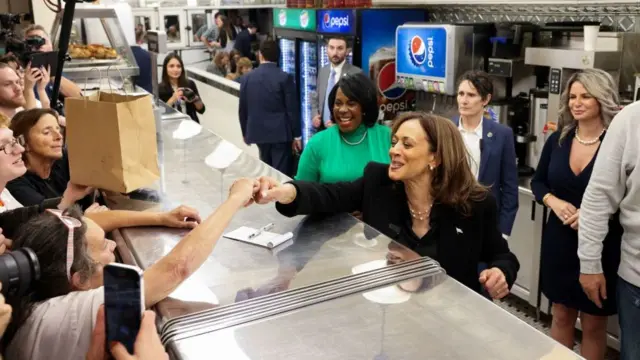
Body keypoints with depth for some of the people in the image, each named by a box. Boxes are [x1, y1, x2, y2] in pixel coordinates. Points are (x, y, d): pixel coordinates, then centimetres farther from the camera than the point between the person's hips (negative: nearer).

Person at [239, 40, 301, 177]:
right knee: (281, 173, 1)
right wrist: (296, 135, 1)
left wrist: (245, 133, 20)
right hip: (280, 133, -4)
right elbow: (292, 109, -8)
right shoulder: (285, 78, -8)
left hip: (258, 132, 4)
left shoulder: (246, 78, 2)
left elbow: (242, 110, 7)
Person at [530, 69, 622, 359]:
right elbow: (538, 181, 11)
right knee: (561, 315, 17)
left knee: (593, 324, 12)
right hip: (559, 241, 4)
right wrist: (554, 202, -9)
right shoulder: (557, 140, 0)